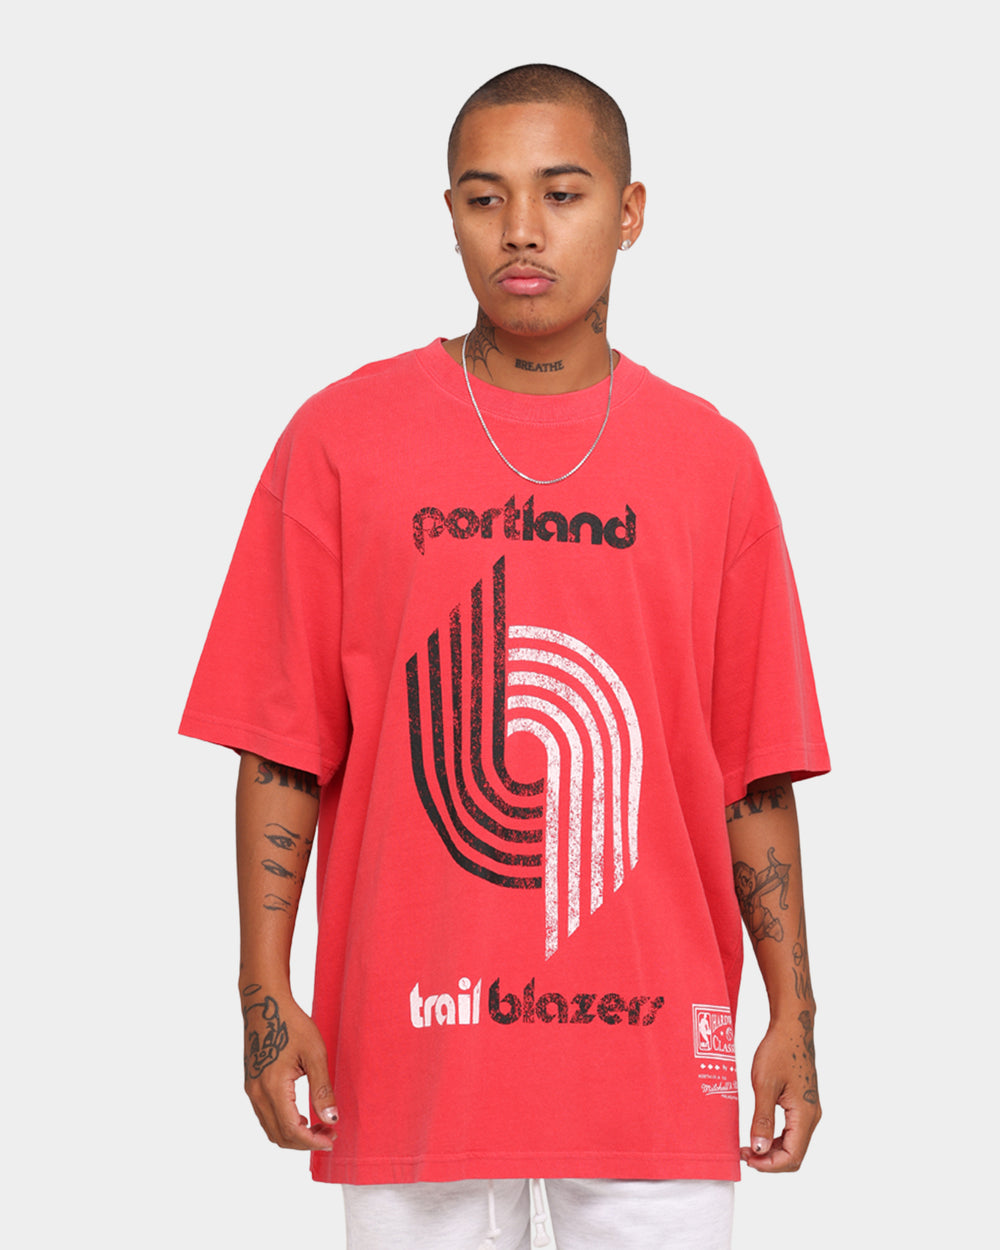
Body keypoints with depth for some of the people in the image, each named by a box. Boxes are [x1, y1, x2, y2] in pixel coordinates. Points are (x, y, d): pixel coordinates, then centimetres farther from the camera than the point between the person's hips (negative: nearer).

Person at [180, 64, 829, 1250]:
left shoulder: (711, 461, 5)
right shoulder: (341, 439, 1)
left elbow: (755, 773, 6)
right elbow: (283, 749, 1)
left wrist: (792, 1014, 2)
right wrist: (266, 994, -5)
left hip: (654, 1057, 1)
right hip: (412, 1051, -1)